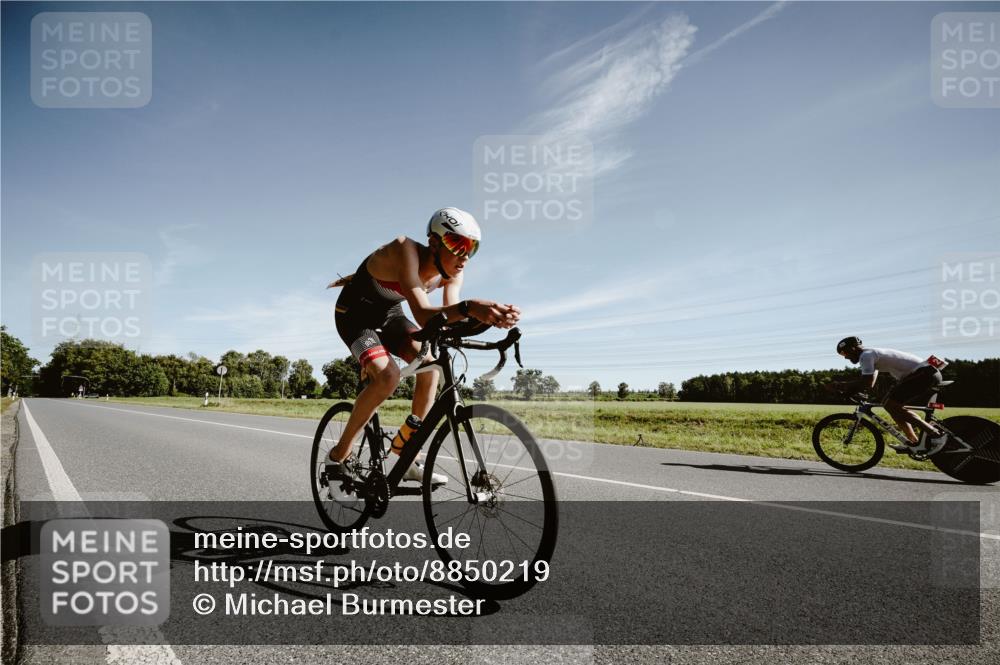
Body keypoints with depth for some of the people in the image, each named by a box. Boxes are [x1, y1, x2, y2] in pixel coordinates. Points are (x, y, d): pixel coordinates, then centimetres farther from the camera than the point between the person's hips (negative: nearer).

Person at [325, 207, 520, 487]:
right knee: (387, 376, -28)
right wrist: (469, 307, -62)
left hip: (389, 314, 6)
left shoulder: (452, 272, -14)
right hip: (355, 314, -6)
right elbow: (423, 316, -45)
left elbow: (450, 321, -24)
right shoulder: (406, 250, -34)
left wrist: (489, 315, -43)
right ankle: (338, 454, -8)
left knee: (430, 367, -16)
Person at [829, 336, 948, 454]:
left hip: (924, 373, -10)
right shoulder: (873, 354, 20)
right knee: (889, 404, 12)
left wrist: (841, 386, -9)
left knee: (891, 405, -13)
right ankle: (915, 443, 12)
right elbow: (868, 383, 23)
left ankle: (935, 434, -12)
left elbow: (867, 384, -20)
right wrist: (843, 385, 12)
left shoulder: (866, 355, -12)